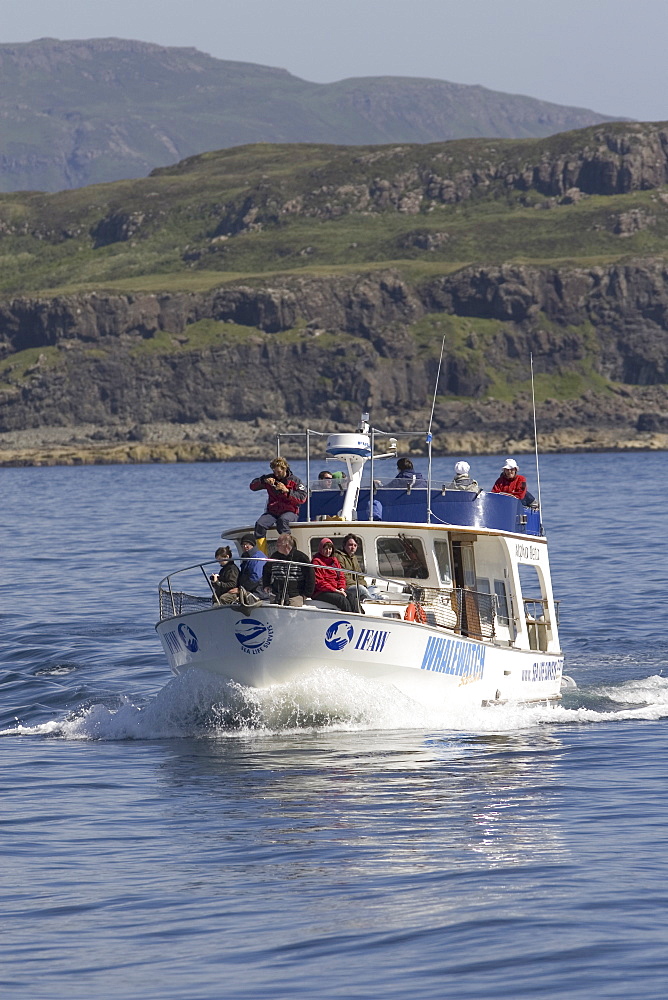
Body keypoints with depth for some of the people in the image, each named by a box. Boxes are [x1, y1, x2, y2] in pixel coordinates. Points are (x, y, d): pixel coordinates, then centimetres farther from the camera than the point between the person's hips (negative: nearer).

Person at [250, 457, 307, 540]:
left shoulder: (295, 480, 3)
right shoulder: (271, 478, 12)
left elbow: (302, 498, -8)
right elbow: (253, 486, 9)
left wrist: (287, 491, -18)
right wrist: (264, 481, -10)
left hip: (290, 512, -4)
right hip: (272, 511, 4)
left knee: (283, 520, -40)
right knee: (260, 524, -26)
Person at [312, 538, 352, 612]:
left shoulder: (334, 560, 20)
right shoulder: (316, 561, -3)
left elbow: (341, 577, 21)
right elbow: (318, 582, -11)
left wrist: (341, 588, -1)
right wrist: (335, 590, -15)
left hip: (336, 590, 7)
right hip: (321, 593, -6)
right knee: (342, 599, -31)